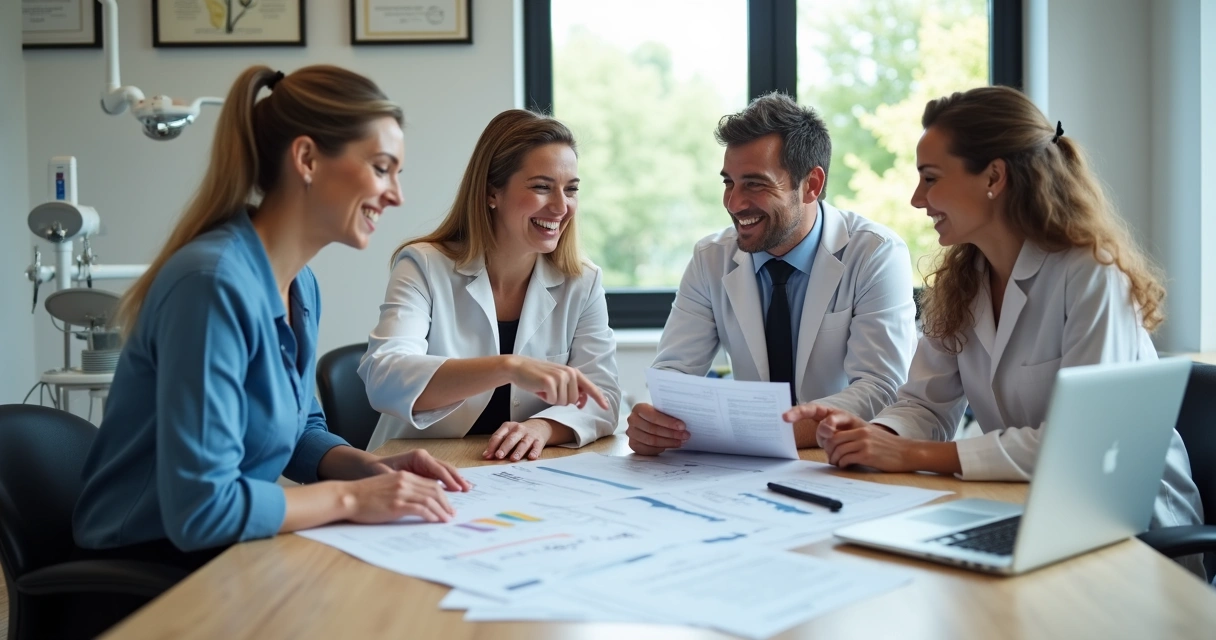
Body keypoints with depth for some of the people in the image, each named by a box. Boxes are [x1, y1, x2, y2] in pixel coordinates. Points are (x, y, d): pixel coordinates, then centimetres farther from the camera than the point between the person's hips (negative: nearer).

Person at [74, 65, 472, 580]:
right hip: (148, 568, -8)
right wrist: (350, 497, -19)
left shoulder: (300, 286, 3)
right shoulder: (214, 283, -24)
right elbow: (198, 508, -27)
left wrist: (368, 466, -3)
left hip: (231, 549, 8)